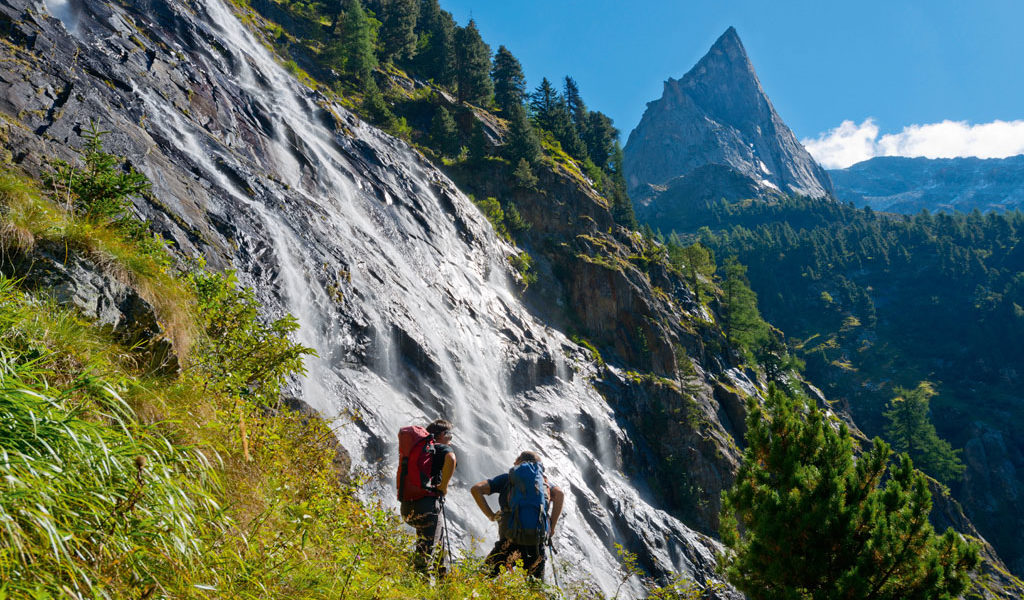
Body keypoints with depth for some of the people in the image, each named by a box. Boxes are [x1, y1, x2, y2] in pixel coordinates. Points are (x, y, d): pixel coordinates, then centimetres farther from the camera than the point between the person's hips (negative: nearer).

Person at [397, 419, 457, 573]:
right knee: (426, 547, -5)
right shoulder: (443, 448, 1)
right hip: (426, 504, -7)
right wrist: (443, 486, -13)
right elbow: (451, 459, -22)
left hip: (406, 507, 8)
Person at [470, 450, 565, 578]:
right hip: (538, 538, 2)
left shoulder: (507, 477, 16)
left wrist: (491, 516, 8)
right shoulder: (543, 480, 21)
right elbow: (559, 494, 1)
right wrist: (552, 528, 4)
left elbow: (476, 489, 6)